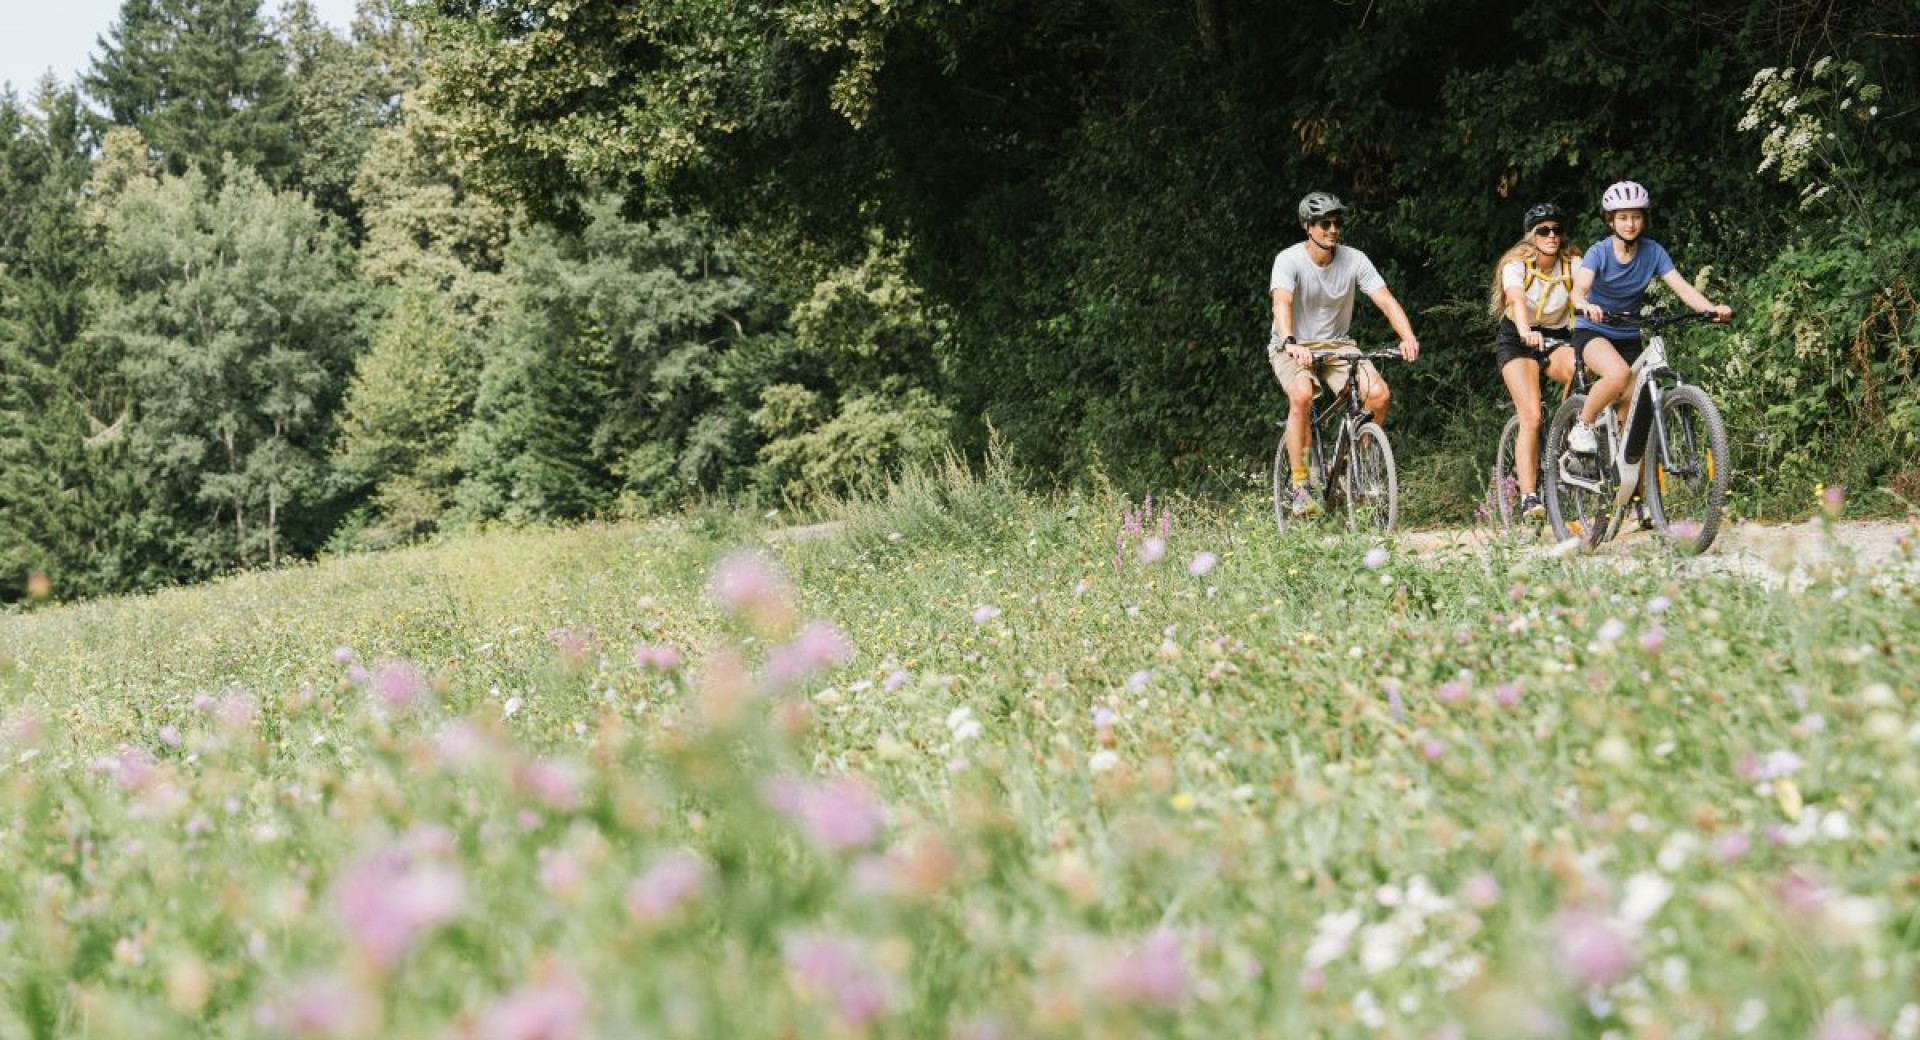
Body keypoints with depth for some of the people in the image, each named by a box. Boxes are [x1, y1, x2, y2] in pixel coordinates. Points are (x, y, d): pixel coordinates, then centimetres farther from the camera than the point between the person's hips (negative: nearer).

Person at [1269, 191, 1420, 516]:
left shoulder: (1354, 260, -7)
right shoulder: (1289, 260, -16)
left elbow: (1386, 300, -15)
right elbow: (1282, 303, -32)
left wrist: (1408, 337, -32)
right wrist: (1290, 343, -51)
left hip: (1336, 343, 3)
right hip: (1293, 348, -3)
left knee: (1379, 392, -22)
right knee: (1302, 395, -34)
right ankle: (1299, 487, -25)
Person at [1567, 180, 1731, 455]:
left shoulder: (1653, 252, -6)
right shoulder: (1599, 252, -15)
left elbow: (1681, 286, -16)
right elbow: (1579, 289, -32)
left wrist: (1711, 308, -35)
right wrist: (1586, 306, -56)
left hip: (1628, 337, 4)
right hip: (1593, 332, -4)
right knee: (1618, 374, -35)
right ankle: (1582, 428, -14)